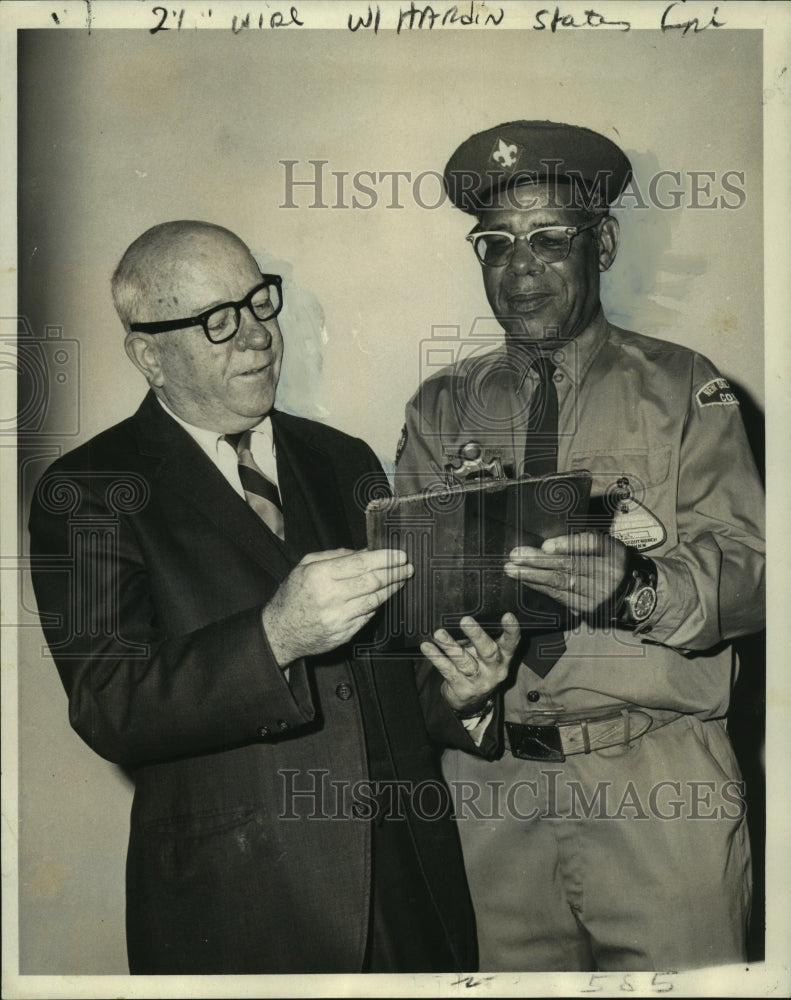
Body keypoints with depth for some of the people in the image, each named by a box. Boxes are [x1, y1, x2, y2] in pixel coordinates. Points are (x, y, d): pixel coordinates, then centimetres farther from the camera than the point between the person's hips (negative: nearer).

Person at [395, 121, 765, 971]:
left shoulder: (683, 389, 4)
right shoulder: (441, 408, 10)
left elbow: (747, 571, -6)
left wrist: (633, 587, -26)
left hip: (658, 783, -1)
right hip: (489, 780, 2)